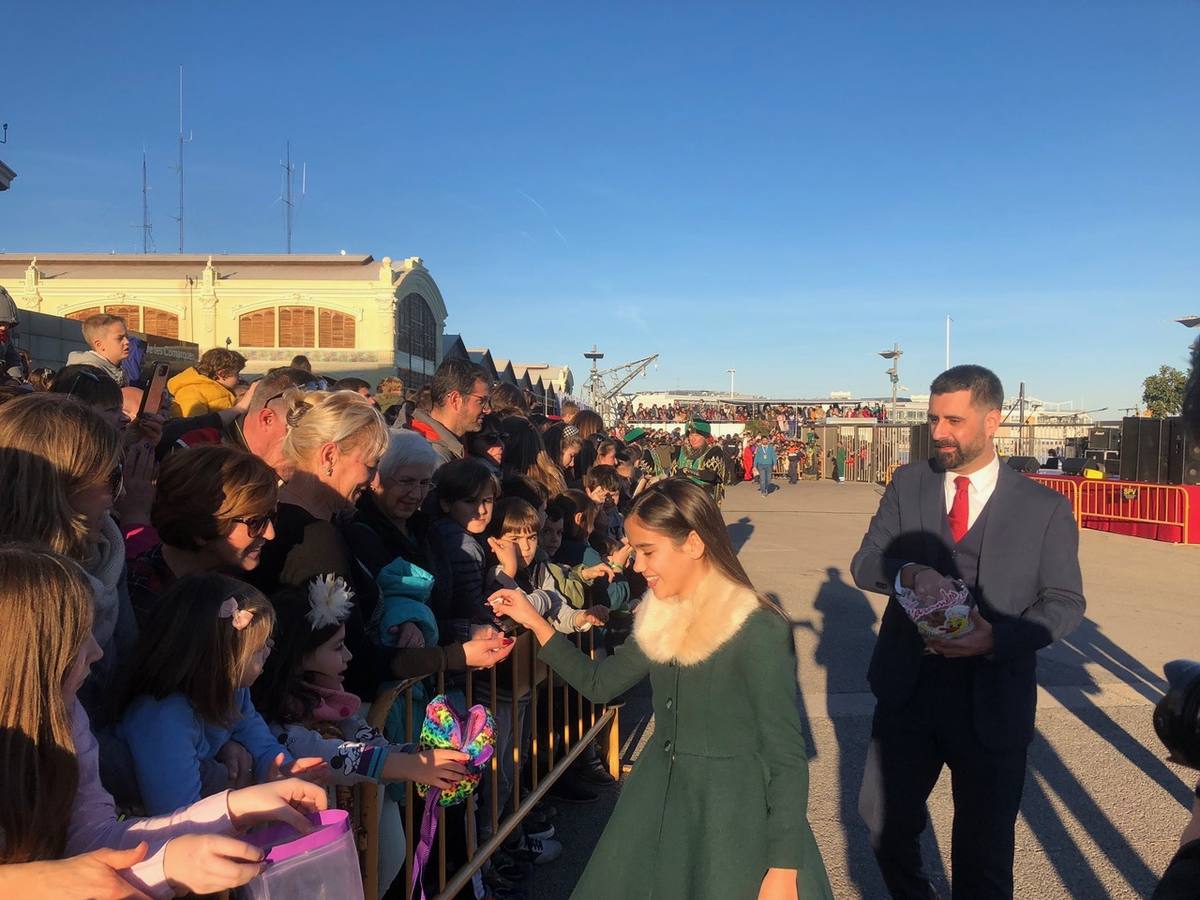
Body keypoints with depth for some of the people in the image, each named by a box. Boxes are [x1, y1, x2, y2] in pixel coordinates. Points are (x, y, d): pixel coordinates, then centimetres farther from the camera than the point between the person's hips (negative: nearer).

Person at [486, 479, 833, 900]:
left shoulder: (759, 631, -20)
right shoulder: (662, 619, 0)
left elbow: (787, 758, -17)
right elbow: (600, 683, 10)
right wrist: (534, 621, 4)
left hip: (737, 813, -7)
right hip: (658, 801, 7)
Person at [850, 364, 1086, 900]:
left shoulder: (1045, 508, -4)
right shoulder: (907, 484, 2)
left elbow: (1065, 603, -3)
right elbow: (864, 563, -1)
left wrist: (998, 637, -21)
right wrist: (903, 574, -25)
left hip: (992, 701, -2)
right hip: (907, 690, 3)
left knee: (984, 851, 12)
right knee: (885, 820, 16)